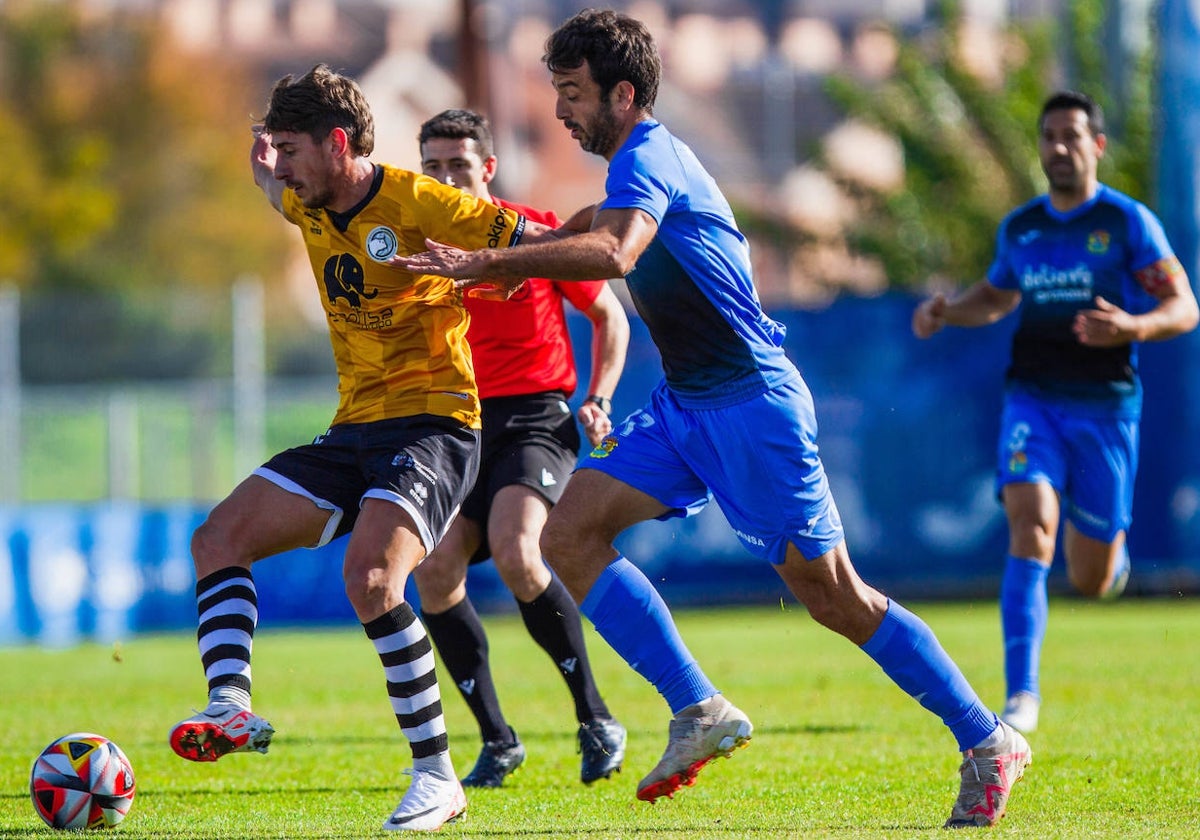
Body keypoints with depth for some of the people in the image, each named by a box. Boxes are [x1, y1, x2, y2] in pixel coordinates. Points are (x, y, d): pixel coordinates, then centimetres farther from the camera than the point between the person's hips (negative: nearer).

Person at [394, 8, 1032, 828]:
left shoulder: (648, 159, -16)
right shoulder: (643, 159, 13)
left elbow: (614, 252, -38)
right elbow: (597, 222, 39)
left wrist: (487, 262, -38)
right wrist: (522, 260, 29)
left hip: (750, 400, -9)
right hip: (687, 406, 9)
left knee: (833, 596, -4)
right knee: (570, 533, -6)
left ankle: (987, 742, 9)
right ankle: (700, 711, -6)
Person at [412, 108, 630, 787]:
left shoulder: (536, 231, -2)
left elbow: (609, 316, 8)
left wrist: (598, 401, -4)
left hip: (537, 418, -4)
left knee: (513, 551, -28)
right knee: (434, 574, -14)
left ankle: (595, 718, -12)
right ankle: (497, 741, 3)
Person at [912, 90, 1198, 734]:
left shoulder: (1128, 222, -4)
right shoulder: (1019, 228, 9)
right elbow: (996, 296, 28)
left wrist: (1132, 328, -28)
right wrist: (945, 312, 7)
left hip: (1104, 406, -2)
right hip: (1032, 398, 2)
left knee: (1091, 581, 5)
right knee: (1030, 525, -23)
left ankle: (1110, 552, 46)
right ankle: (1021, 694, -25)